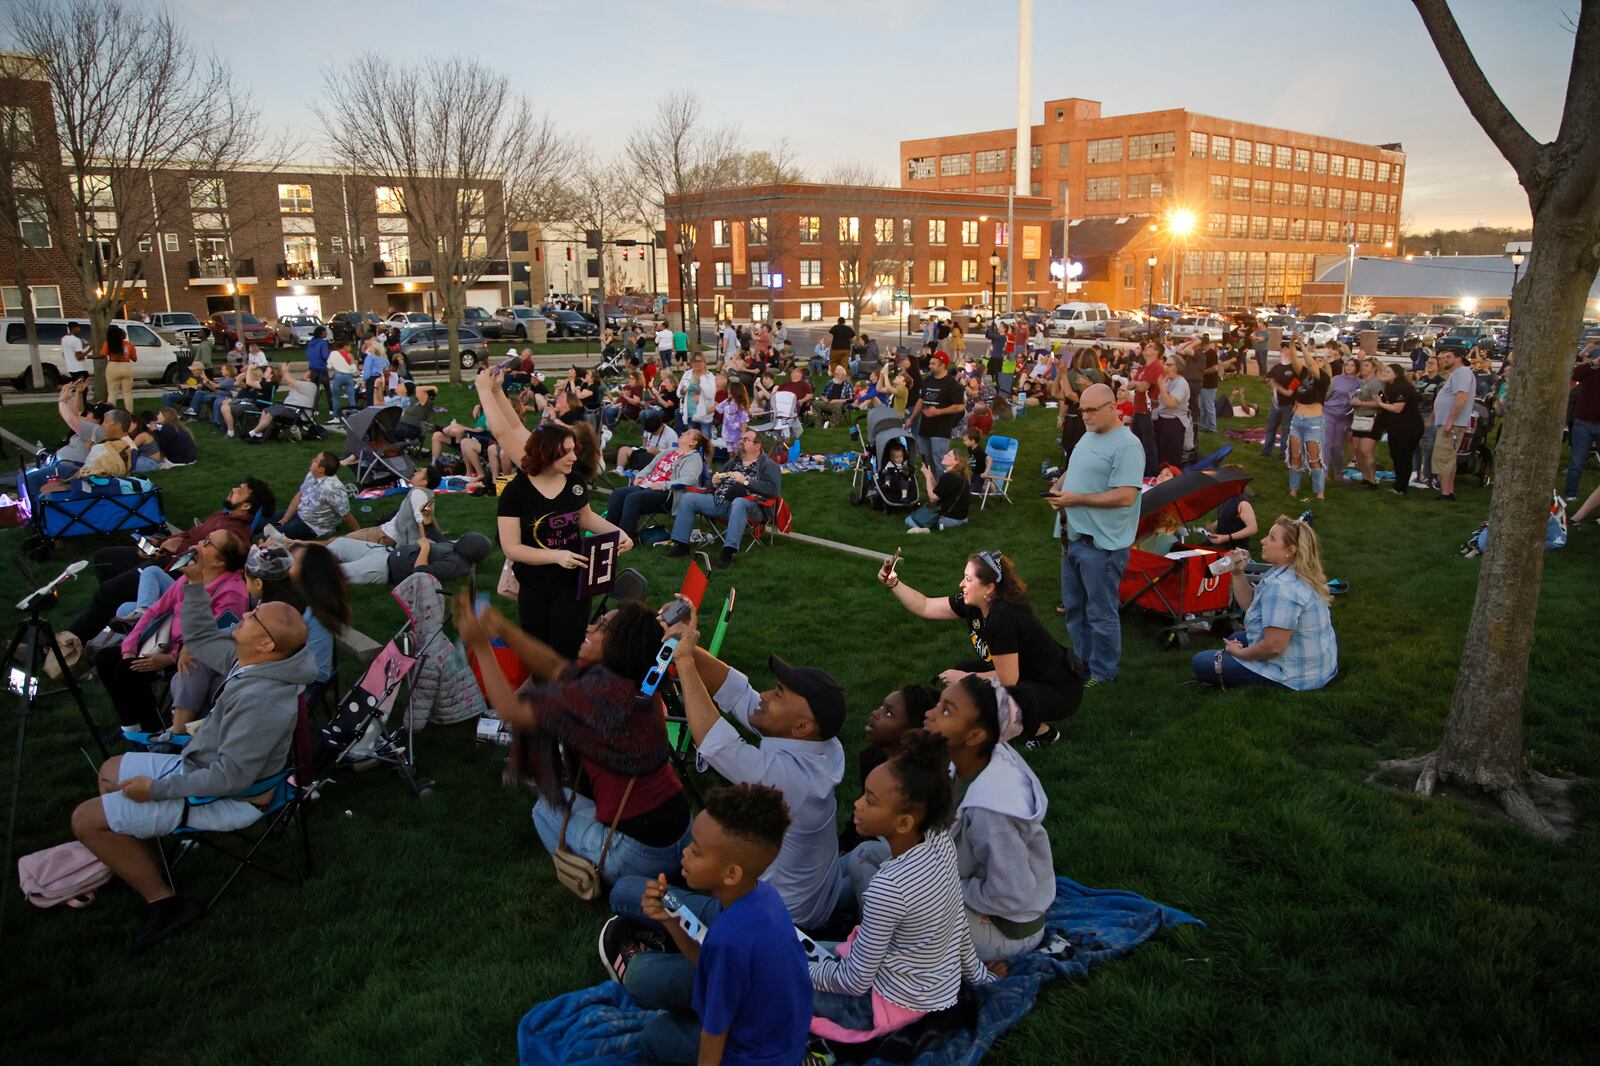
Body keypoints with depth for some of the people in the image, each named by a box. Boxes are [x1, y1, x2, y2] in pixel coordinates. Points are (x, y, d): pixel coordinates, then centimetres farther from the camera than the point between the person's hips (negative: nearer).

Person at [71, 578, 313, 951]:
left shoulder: (261, 700, -36)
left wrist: (156, 789, -21)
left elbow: (231, 777, -32)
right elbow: (201, 638, 10)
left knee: (87, 820, -4)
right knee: (111, 771, 24)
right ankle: (143, 863, 25)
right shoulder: (248, 660, -8)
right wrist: (195, 584, -1)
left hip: (228, 799, -10)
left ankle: (162, 899, 3)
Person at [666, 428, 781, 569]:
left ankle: (728, 552, -45)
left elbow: (773, 490, -13)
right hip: (721, 501, 7)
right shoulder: (734, 462, 23)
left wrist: (745, 481, -16)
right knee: (688, 498, -4)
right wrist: (714, 482, 6)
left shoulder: (768, 465, 3)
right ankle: (681, 545, -7)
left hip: (748, 504, -7)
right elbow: (716, 482, 32)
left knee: (738, 503, -41)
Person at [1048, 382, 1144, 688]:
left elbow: (1125, 496, -24)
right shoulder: (1088, 436, 13)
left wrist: (1076, 499, -21)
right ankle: (1081, 661, 34)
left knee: (1101, 614, 3)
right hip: (1074, 537, 9)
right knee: (1074, 608, 19)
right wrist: (1058, 488, 3)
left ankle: (1102, 673, 16)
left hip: (1102, 545, -9)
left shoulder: (1126, 445, -17)